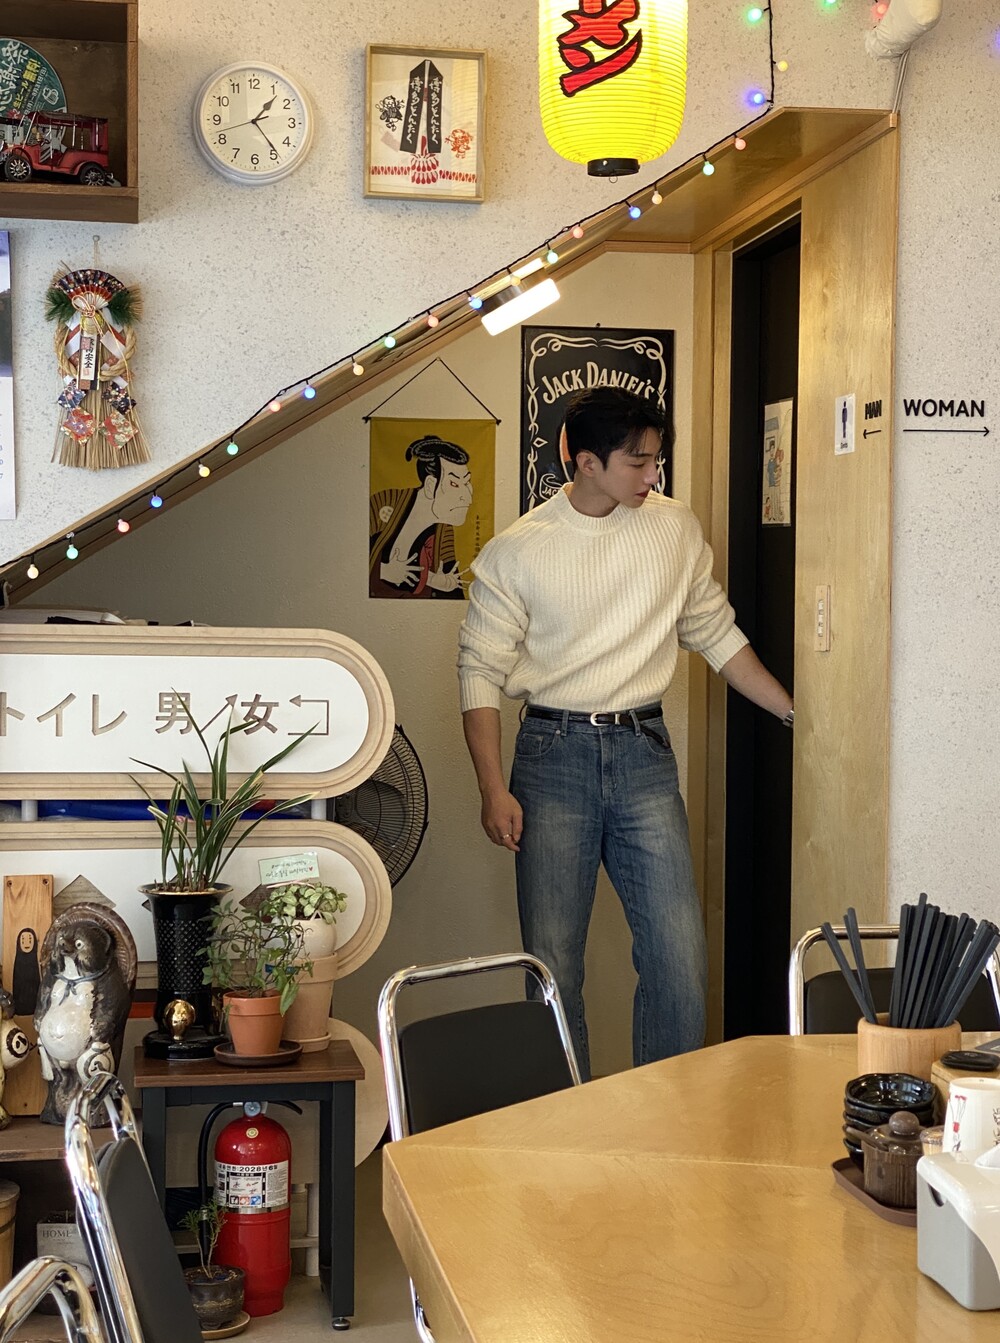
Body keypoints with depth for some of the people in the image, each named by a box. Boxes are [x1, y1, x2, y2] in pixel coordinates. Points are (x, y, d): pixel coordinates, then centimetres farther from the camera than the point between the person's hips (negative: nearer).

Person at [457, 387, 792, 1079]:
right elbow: (480, 670, -1)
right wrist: (494, 790, -8)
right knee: (552, 962, 1)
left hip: (643, 752, 2)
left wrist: (797, 712, 12)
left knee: (680, 955, -3)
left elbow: (717, 635, 15)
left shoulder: (676, 529, 5)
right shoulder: (517, 551, -3)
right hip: (553, 755, -2)